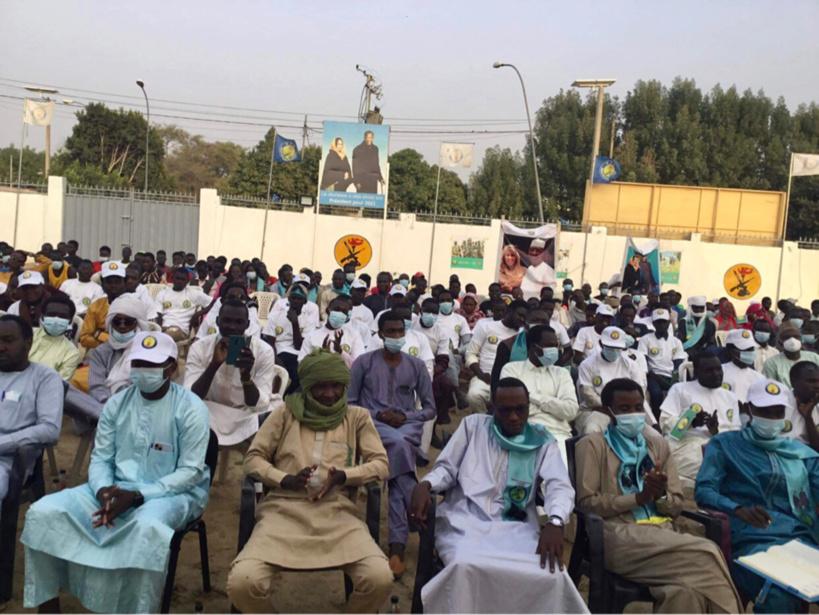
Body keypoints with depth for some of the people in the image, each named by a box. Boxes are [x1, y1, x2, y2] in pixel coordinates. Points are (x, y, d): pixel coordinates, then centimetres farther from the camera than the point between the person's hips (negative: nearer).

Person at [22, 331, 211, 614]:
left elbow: (191, 471, -14)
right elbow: (100, 458, 6)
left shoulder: (191, 408, -11)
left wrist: (137, 496, -23)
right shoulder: (117, 403, 5)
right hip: (116, 488, 5)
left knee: (148, 526, -39)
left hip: (172, 492, -5)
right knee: (44, 512, -13)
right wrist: (103, 490, -17)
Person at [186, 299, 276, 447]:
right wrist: (214, 364, -34)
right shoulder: (200, 348, -10)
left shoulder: (264, 351, -13)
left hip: (246, 418, 0)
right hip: (210, 416, 0)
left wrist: (246, 375, -37)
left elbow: (259, 406, -18)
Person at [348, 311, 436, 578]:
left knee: (398, 458, -31)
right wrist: (378, 414, -10)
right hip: (373, 424, -1)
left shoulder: (417, 365, 11)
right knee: (398, 443, -36)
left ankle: (397, 547, -30)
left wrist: (406, 417, -6)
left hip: (408, 426, 1)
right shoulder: (364, 362, 6)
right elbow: (349, 403, 5)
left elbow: (430, 408, 12)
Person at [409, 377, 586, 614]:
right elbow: (447, 468, 13)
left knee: (551, 576, -30)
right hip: (465, 521, -1)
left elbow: (560, 486, -1)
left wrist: (555, 522, -24)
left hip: (515, 528, 1)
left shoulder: (543, 443, 13)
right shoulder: (473, 425, 15)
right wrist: (425, 484, -12)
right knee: (466, 568, -36)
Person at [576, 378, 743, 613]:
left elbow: (677, 507, 17)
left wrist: (660, 495, -7)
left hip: (660, 532, 5)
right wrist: (640, 497, -11)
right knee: (705, 555, -26)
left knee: (685, 590, -30)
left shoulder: (659, 445, 20)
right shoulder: (593, 445, 3)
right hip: (620, 537, -4)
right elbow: (586, 502, -5)